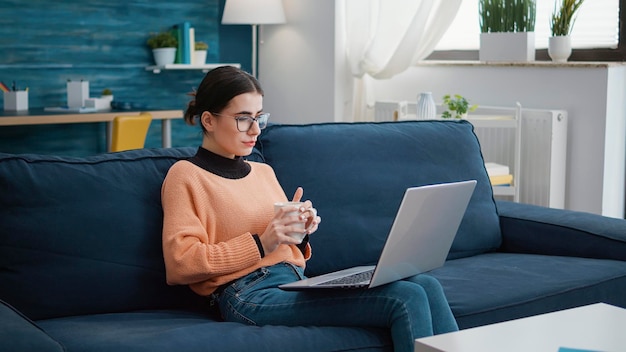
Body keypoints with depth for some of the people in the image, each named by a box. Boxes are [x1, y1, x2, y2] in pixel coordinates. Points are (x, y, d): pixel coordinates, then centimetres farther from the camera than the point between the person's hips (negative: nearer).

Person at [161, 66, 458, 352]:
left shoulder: (263, 172, 23)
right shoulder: (186, 175, 4)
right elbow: (179, 264, -8)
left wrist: (300, 232, 2)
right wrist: (260, 244, -15)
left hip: (298, 281, 7)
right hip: (250, 294, -7)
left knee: (427, 285, -16)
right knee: (406, 300, -22)